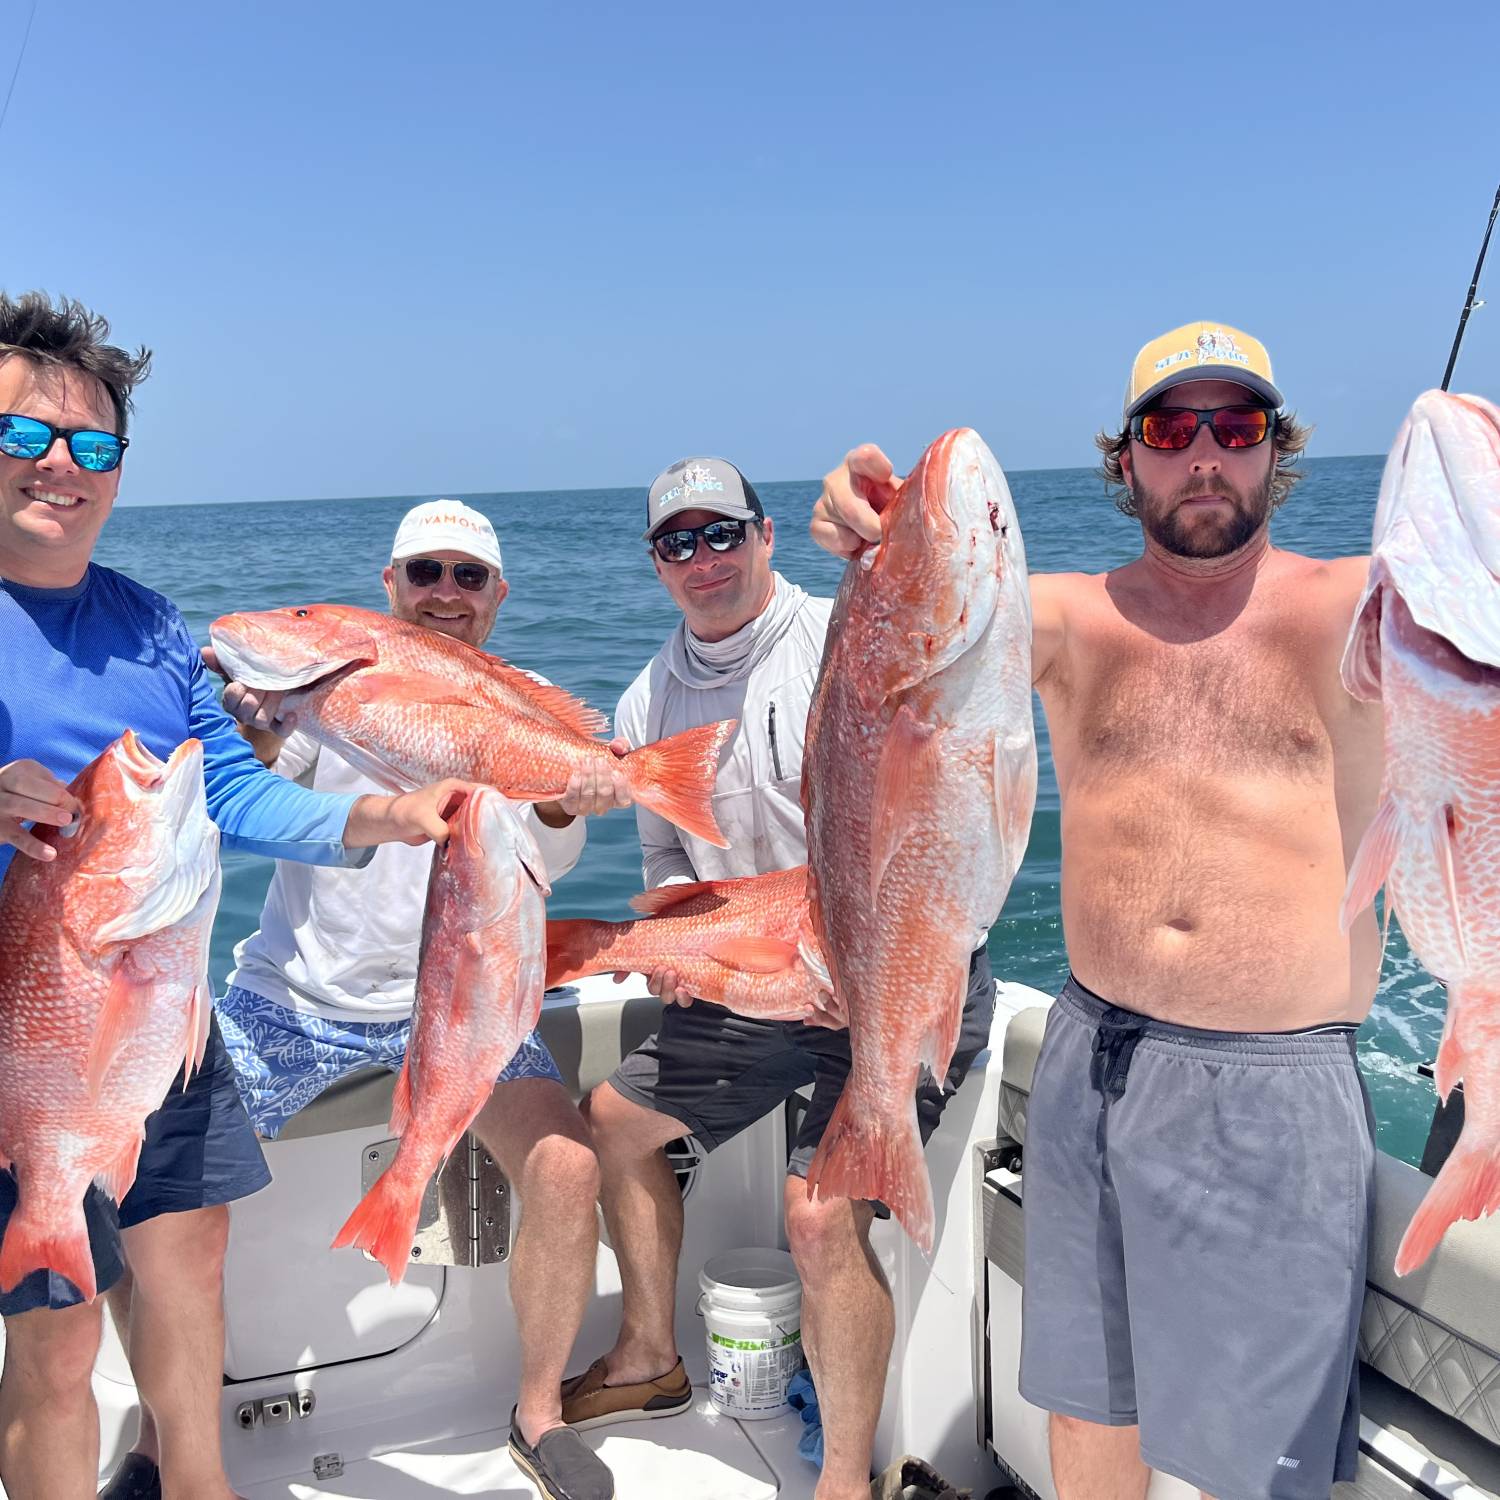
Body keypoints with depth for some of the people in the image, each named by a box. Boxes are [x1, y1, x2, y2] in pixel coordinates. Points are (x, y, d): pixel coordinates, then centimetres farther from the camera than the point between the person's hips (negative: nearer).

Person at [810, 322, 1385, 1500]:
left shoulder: (1347, 610, -1)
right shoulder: (1074, 620, 4)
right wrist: (877, 543, -35)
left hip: (1278, 1089, -2)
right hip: (1092, 1061, 3)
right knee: (1085, 1398, 18)